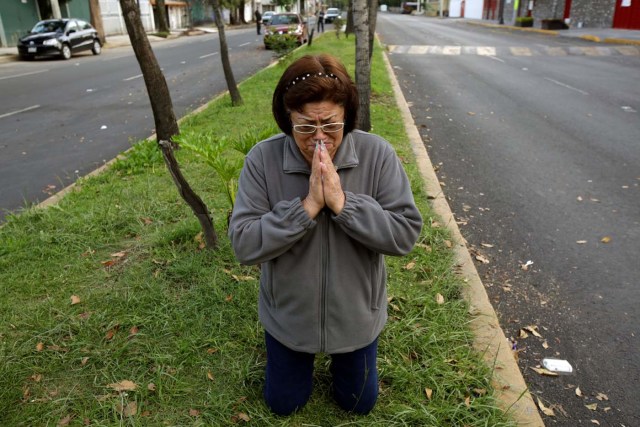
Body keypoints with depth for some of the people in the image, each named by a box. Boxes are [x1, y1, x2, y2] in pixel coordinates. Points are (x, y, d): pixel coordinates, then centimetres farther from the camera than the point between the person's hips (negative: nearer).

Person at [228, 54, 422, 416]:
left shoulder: (378, 154, -20)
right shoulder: (263, 159, -21)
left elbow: (406, 234, -22)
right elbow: (244, 244, -23)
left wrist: (341, 202, -33)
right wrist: (308, 205, -32)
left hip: (356, 316, 1)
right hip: (287, 317, 0)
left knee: (359, 404, 23)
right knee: (283, 405, 22)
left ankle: (342, 357, 51)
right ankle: (302, 357, 50)